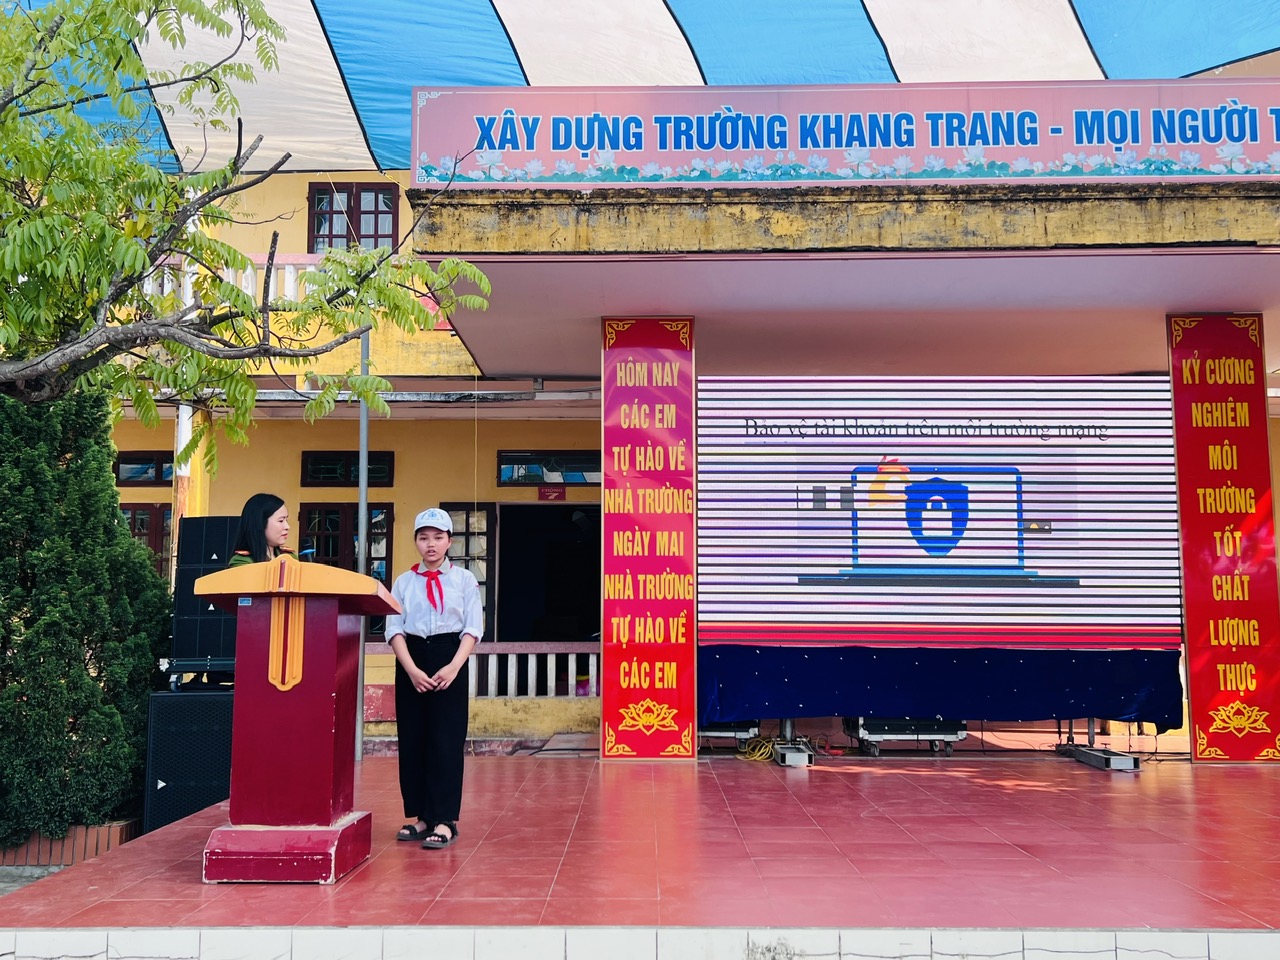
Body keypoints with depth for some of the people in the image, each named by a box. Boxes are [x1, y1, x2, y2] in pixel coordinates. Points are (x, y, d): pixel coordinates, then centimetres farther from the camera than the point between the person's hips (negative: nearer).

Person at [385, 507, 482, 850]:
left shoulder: (464, 579, 5)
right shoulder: (403, 582, 9)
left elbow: (473, 628, -1)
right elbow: (395, 629, 2)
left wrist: (453, 667, -15)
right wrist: (412, 670, -13)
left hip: (449, 658, -2)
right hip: (411, 662, 2)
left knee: (446, 740, -5)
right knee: (411, 740, 3)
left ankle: (444, 821, -1)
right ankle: (419, 816, 13)